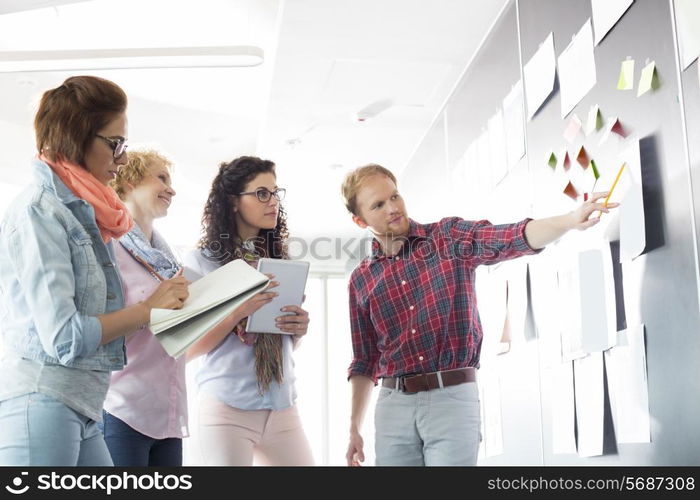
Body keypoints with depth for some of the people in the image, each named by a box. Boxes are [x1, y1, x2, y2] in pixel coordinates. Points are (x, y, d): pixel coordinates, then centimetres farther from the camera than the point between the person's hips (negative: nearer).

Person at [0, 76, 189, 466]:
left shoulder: (82, 213, 14)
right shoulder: (40, 211, -12)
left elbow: (94, 318, 9)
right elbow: (64, 338, -18)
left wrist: (164, 303, -1)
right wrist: (149, 309, -9)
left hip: (82, 409, 9)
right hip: (40, 402, -9)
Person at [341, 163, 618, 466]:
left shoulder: (449, 238, 2)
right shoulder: (361, 280, 9)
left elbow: (514, 238, -15)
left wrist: (571, 220, -33)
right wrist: (354, 428, 13)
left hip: (453, 398, -3)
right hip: (394, 405, 3)